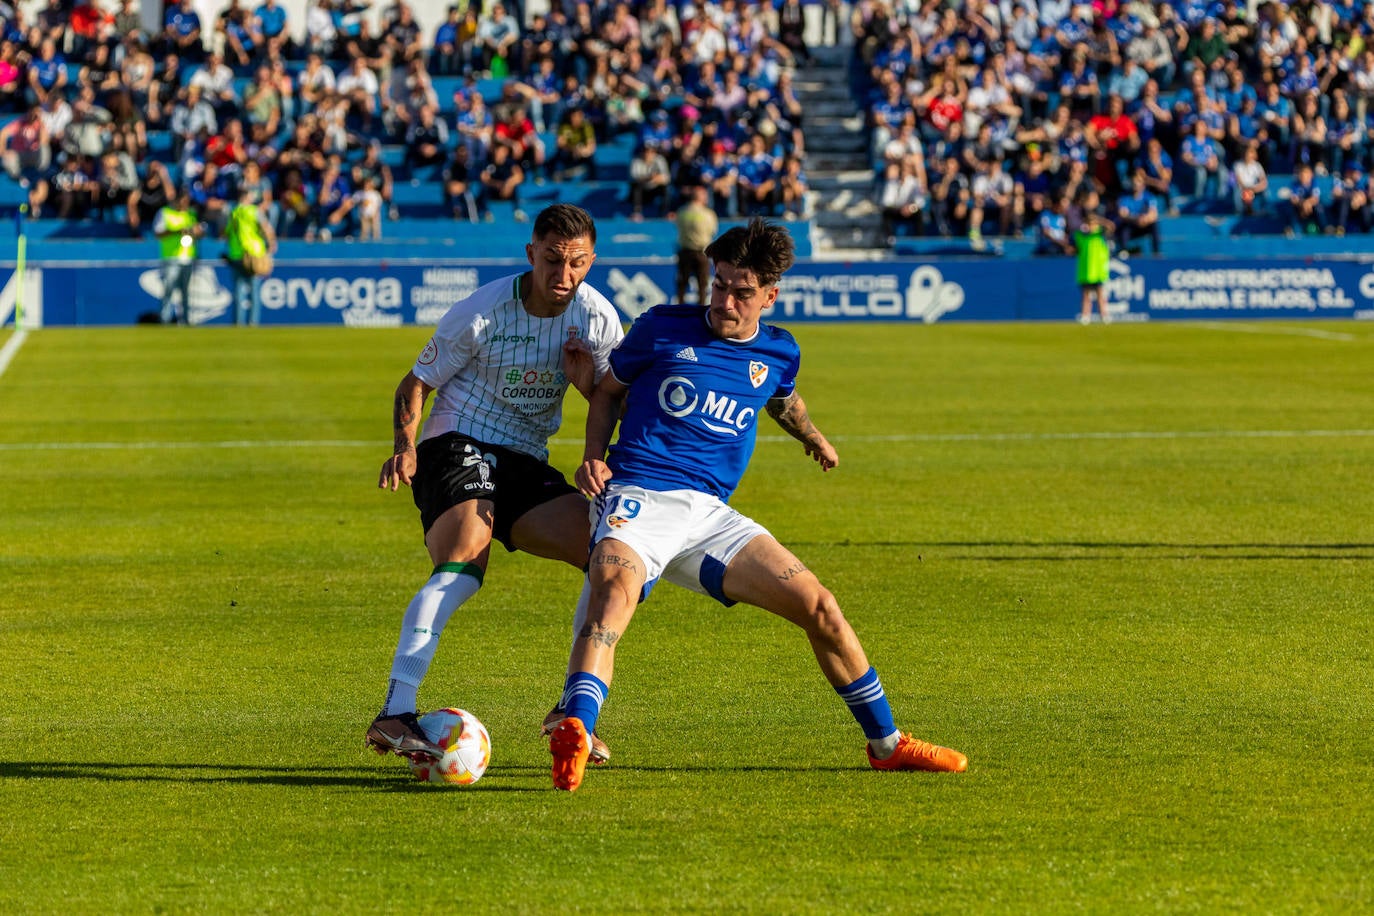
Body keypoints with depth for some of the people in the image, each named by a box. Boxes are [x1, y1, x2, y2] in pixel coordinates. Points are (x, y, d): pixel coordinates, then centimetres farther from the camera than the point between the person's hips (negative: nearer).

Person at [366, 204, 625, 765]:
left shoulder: (598, 318, -1)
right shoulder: (482, 313, -13)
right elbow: (416, 383, -3)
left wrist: (588, 382, -13)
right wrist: (406, 446, -21)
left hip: (526, 465, 6)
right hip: (457, 446, -6)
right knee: (465, 561, -33)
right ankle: (395, 716, -42)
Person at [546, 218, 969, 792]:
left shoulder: (779, 354, 12)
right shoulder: (664, 327, 2)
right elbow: (609, 390, 15)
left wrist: (812, 437, 38)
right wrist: (593, 459, 2)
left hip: (709, 515, 4)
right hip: (637, 497, -4)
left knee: (818, 607, -3)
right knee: (614, 589, -37)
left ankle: (887, 744, 15)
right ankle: (574, 737, -54)